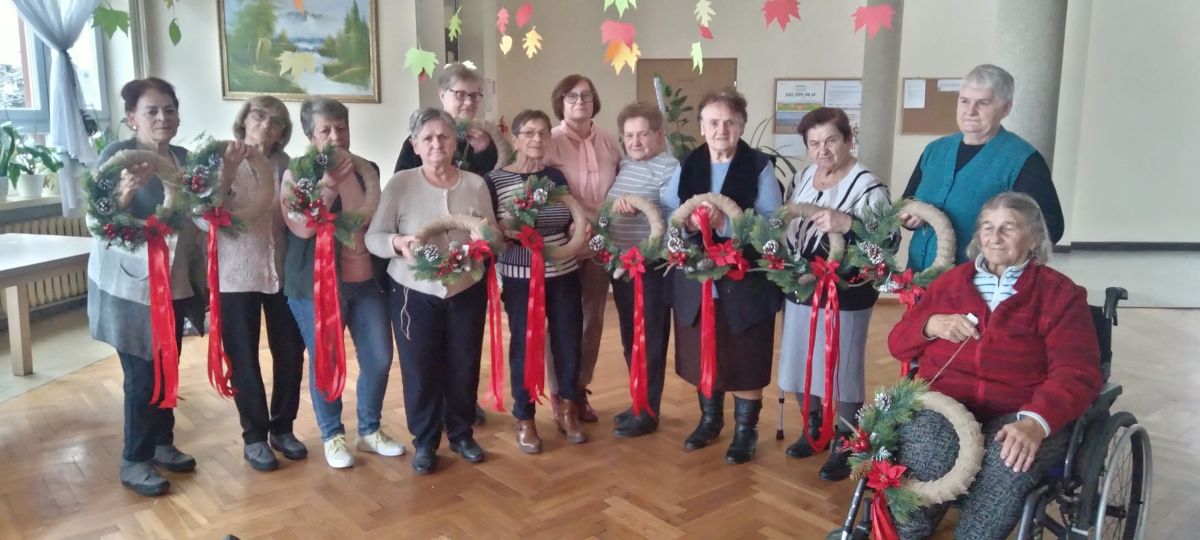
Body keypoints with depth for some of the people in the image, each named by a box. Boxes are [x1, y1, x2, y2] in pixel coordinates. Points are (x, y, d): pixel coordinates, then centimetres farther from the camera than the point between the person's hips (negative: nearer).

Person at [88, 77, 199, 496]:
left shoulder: (183, 158, 5)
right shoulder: (117, 155, -14)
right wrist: (125, 190, -40)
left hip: (174, 284, 6)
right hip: (131, 287, -6)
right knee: (142, 375, -1)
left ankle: (162, 443, 30)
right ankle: (135, 461, 14)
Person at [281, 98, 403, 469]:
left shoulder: (366, 169, 7)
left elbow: (369, 218, 1)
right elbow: (302, 227, -18)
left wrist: (346, 177, -6)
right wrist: (329, 184, -20)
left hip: (365, 280, 4)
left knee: (379, 358, 7)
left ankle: (370, 430, 27)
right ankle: (332, 436, 24)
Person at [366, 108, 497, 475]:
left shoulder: (476, 184, 1)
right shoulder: (400, 184, -7)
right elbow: (373, 237, -9)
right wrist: (398, 243, -30)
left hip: (467, 291, 2)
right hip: (414, 293, -2)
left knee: (464, 366, 12)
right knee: (420, 369, 6)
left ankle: (462, 434, 33)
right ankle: (424, 442, 25)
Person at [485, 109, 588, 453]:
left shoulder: (558, 176, 6)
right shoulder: (495, 180, -6)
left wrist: (580, 228, -7)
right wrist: (505, 230, -25)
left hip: (564, 275, 4)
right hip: (520, 278, -3)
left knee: (569, 342, 8)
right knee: (524, 346, 4)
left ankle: (567, 410, 30)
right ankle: (525, 420, 21)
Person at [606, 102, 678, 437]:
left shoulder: (668, 167, -11)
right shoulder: (623, 164, 13)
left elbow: (675, 212, -22)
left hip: (651, 266, -8)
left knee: (649, 339, 2)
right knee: (629, 338, 16)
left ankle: (649, 412, 14)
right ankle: (640, 401, 30)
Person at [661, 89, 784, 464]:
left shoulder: (760, 167, -6)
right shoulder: (686, 166, 6)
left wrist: (725, 222, -28)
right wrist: (686, 222, -19)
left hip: (745, 283, -3)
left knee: (745, 359, 7)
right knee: (703, 355, 15)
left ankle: (746, 430, 24)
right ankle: (710, 420, 36)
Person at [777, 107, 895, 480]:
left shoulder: (866, 186, -14)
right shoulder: (802, 178, 7)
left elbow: (890, 239, -22)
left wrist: (847, 224, -35)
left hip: (845, 295, -7)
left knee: (841, 367, 3)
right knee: (802, 362, 16)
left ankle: (845, 445, 20)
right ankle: (814, 429, 37)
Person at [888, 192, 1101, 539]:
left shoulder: (1059, 293, 9)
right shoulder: (950, 281, 20)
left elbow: (1076, 372, -5)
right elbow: (898, 342, 21)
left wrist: (1035, 421, -25)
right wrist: (931, 325, -3)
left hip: (1018, 414, -1)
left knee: (1010, 460, -36)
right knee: (928, 445, -34)